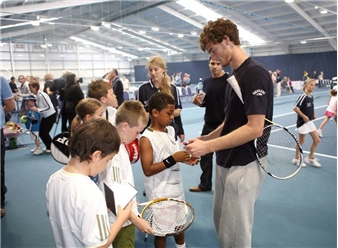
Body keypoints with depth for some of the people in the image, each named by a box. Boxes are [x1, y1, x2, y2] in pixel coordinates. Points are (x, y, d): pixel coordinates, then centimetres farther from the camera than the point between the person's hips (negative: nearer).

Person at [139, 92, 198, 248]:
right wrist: (173, 159, -27)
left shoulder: (171, 130, 4)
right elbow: (148, 170, -23)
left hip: (176, 188, 7)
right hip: (159, 194, -7)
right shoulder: (147, 138, -18)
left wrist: (184, 159, -5)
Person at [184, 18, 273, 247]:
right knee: (222, 224, 22)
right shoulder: (236, 75, 12)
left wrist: (208, 147, -22)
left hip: (245, 165, -9)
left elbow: (255, 128, -24)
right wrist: (205, 139, 5)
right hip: (227, 161, 10)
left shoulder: (255, 74, -18)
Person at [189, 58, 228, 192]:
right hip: (208, 125, 7)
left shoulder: (229, 80, -11)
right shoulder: (206, 81, 9)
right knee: (205, 155, 15)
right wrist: (198, 101, -4)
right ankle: (205, 184, 32)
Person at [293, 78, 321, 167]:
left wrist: (313, 114, 6)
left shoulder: (311, 97, 5)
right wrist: (304, 116, -19)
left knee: (317, 140, 10)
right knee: (301, 141, 5)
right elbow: (295, 108, -23)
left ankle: (310, 158, 25)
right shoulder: (303, 96, -18)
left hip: (310, 121, 8)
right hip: (302, 122, -8)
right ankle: (296, 159, 22)